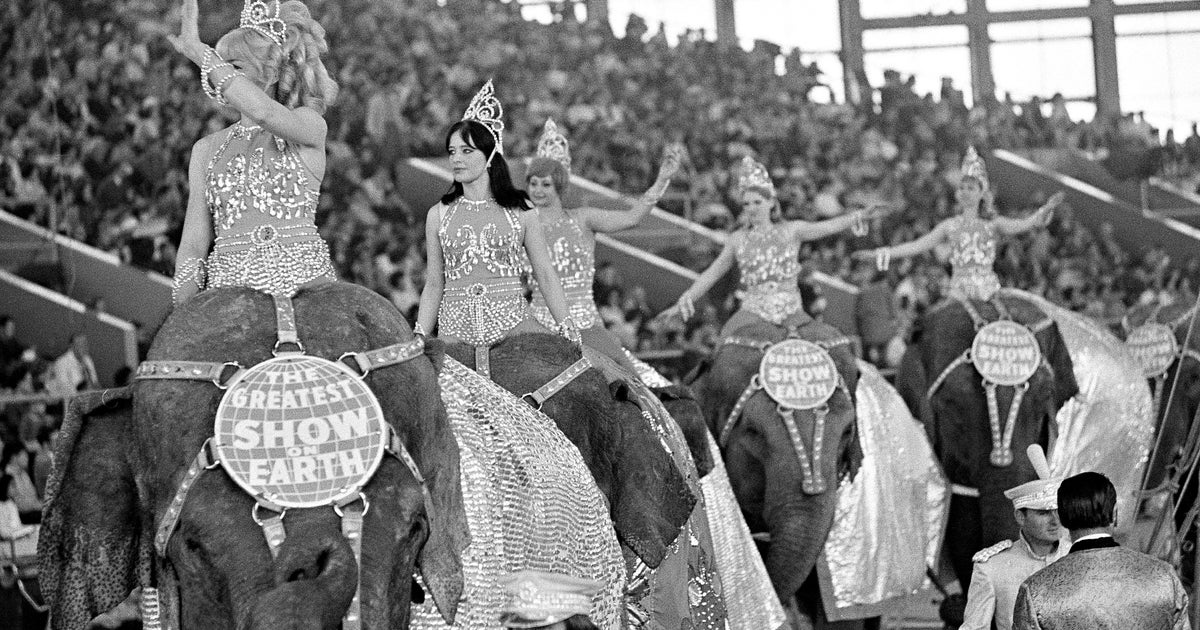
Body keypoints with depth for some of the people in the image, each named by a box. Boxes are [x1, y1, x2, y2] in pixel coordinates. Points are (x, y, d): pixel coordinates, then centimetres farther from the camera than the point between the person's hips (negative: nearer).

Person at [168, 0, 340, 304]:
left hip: (305, 282, -3)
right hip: (228, 287, 3)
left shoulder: (310, 126, 4)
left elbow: (262, 112, -19)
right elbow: (193, 245, 13)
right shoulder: (207, 150, 16)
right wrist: (184, 305, -3)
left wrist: (197, 50, -16)